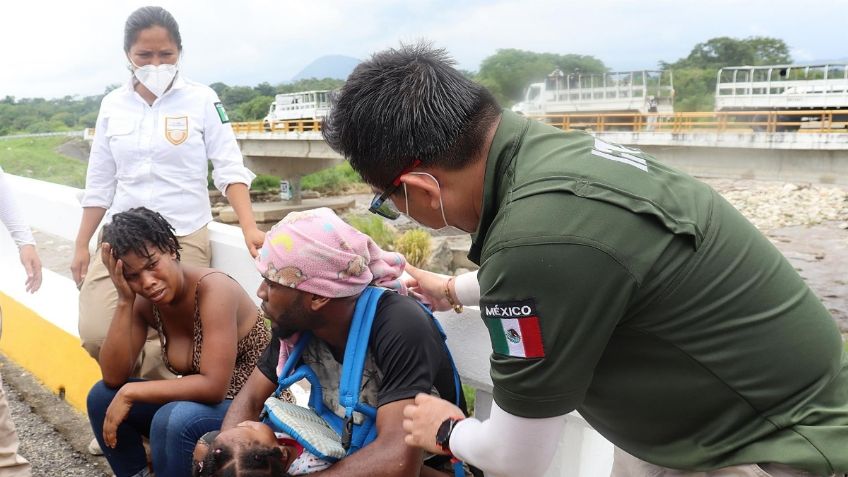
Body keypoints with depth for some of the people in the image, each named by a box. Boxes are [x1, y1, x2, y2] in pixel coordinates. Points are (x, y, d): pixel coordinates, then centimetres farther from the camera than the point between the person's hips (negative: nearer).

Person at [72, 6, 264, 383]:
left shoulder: (201, 100, -3)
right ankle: (161, 383, 18)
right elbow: (100, 183, 11)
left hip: (184, 238, -3)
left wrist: (249, 228, -19)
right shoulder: (113, 105, 6)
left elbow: (230, 168, -6)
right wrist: (81, 245, 12)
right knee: (96, 335, -8)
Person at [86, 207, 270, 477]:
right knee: (102, 396, -1)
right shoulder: (144, 302, -3)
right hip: (201, 402, 7)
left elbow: (213, 386, -30)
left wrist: (131, 393, -22)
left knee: (173, 419, -32)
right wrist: (124, 300, -17)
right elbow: (113, 378, -9)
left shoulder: (213, 288, -25)